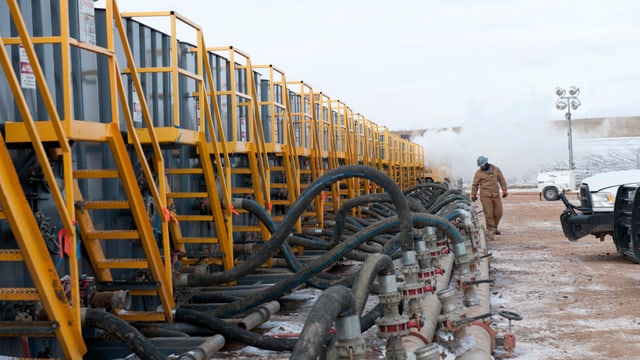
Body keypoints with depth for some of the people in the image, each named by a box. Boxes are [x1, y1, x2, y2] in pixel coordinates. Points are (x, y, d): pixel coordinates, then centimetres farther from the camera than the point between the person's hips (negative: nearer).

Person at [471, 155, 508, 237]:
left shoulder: (495, 169, 7)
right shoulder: (478, 173, 0)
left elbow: (501, 179, 12)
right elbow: (475, 184, 7)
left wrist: (504, 190, 6)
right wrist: (473, 194, 4)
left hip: (496, 195, 3)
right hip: (485, 196, -3)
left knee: (498, 213, 5)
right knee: (489, 213, -9)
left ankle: (494, 227, 25)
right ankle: (491, 230, -2)